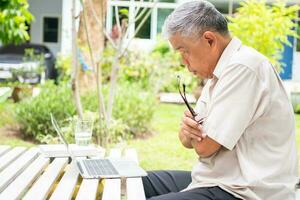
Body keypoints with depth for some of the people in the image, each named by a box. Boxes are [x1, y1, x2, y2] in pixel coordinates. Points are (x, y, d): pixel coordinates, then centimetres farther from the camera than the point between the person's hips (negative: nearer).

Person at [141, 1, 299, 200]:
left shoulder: (242, 68, -20)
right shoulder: (219, 74, 11)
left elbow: (204, 146, -21)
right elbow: (190, 141, 13)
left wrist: (194, 129, 1)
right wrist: (187, 129, -10)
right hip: (218, 180, 10)